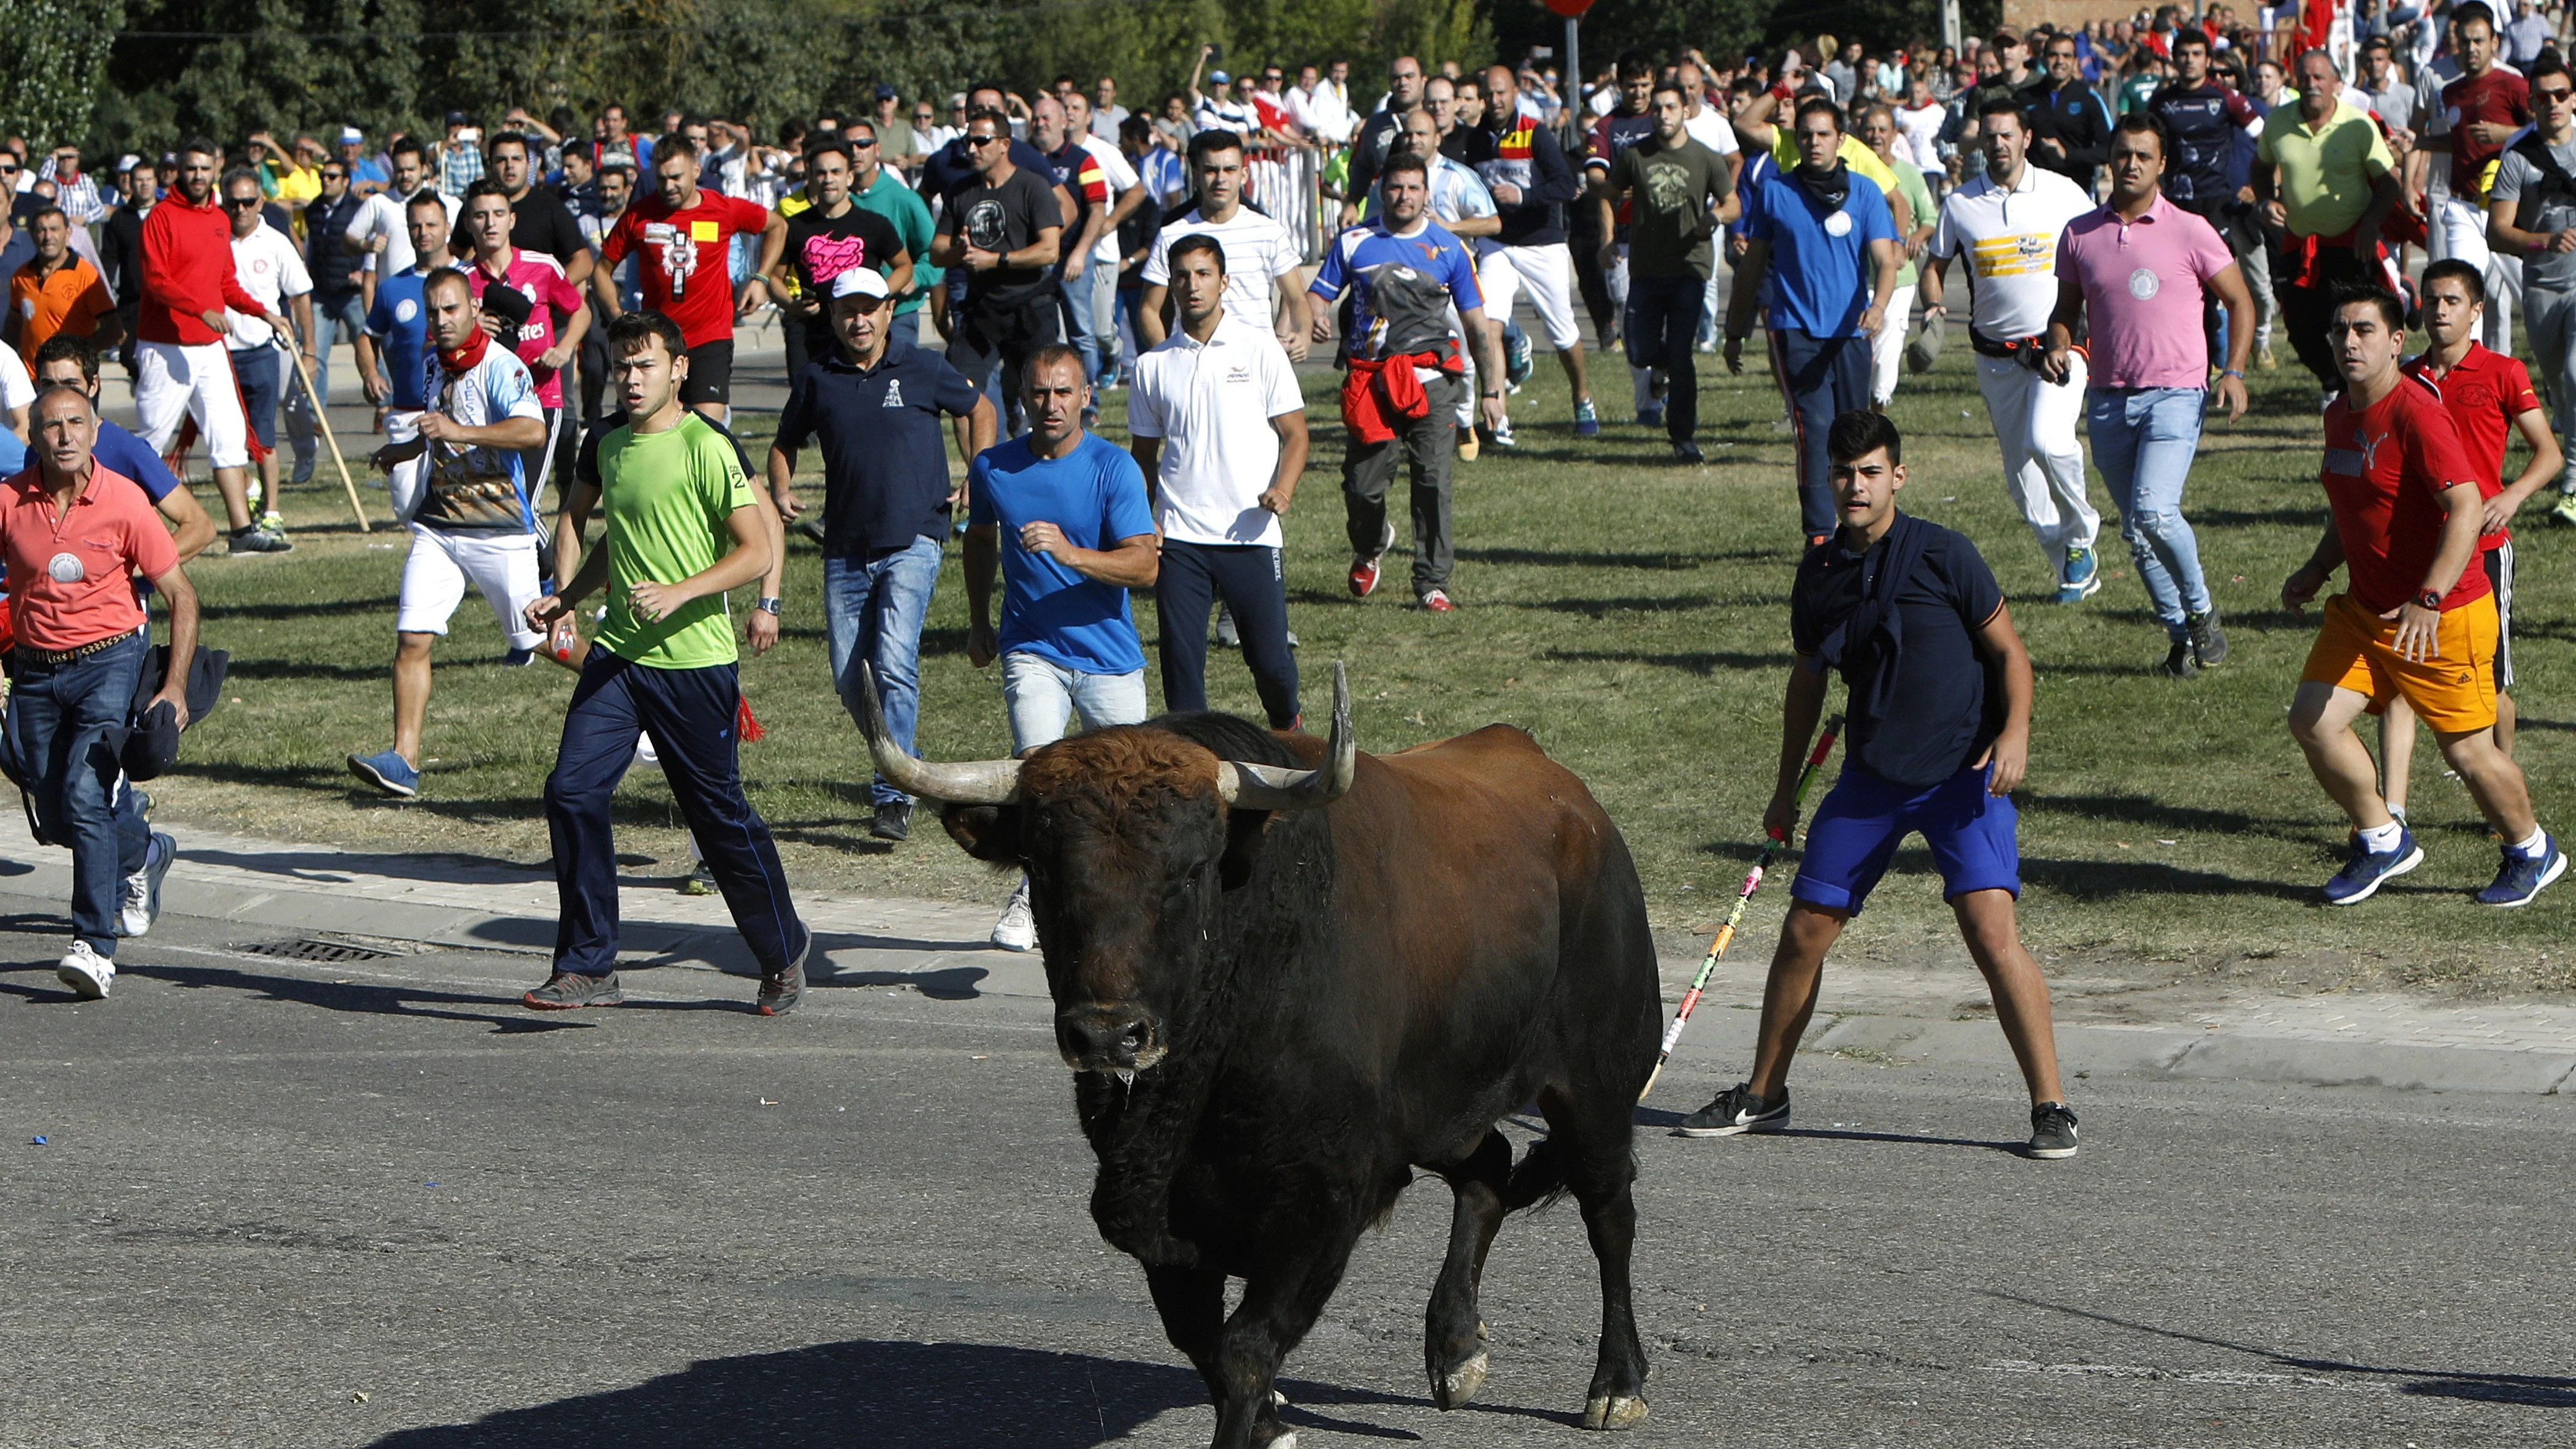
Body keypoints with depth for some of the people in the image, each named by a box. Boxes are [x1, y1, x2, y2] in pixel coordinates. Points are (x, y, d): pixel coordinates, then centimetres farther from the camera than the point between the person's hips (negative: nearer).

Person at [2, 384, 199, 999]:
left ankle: (96, 946, -18)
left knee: (86, 794, -21)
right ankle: (145, 854, 41)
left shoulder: (122, 500, -11)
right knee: (54, 818, 9)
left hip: (109, 659, -4)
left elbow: (181, 595, -5)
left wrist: (175, 686, -12)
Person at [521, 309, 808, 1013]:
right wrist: (566, 599, 17)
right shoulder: (614, 447, 13)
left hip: (695, 663, -6)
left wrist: (678, 593, -23)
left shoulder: (707, 449, -10)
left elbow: (758, 550, -14)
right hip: (618, 655, 6)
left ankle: (784, 952, 25)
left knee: (719, 812, 3)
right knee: (573, 791, -8)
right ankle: (587, 967, -1)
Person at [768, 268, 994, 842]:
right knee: (850, 679, 3)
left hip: (912, 542, -4)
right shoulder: (817, 379, 6)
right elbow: (786, 443, 20)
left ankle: (895, 795, -17)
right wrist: (781, 491, 0)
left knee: (894, 665, -19)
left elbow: (979, 409, 15)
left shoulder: (923, 369, 0)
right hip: (845, 550, 4)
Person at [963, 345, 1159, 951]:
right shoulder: (993, 468, 0)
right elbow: (980, 540, 21)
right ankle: (1029, 892, -7)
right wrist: (979, 623, 22)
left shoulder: (1114, 468, -10)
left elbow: (1144, 565, -18)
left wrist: (1070, 554, -32)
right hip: (1031, 647, 1)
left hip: (1109, 655, -1)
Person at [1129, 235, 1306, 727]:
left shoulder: (1259, 348, 2)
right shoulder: (1154, 365, 9)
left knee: (1270, 657, 1)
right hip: (1179, 536, 2)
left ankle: (1288, 733, 29)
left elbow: (1294, 432, 3)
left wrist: (1283, 489, -16)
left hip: (1251, 533, -2)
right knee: (1181, 658, -2)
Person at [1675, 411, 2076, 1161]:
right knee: (1805, 930, 6)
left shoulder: (1942, 554, -10)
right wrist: (1787, 789, 20)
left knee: (1992, 931, -18)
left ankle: (2051, 1106, -10)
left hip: (1963, 772, -5)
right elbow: (1807, 681, 18)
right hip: (1871, 775, 5)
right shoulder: (1820, 572, 5)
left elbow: (2008, 649, -4)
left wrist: (2014, 734, -20)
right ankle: (1763, 1094, 23)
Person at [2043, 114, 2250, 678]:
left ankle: (2201, 610, 0)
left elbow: (2240, 301, 4)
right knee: (2135, 530, 7)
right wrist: (2059, 348, -4)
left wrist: (2234, 372, -8)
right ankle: (2181, 635, 19)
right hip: (2108, 397, 4)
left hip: (2174, 394, -4)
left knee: (2154, 510, -22)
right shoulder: (2080, 234, 7)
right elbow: (2066, 310, 18)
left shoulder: (2188, 231, -2)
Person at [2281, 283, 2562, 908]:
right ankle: (2383, 842, 15)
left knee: (2467, 752, 1)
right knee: (2312, 721, -5)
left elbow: (2467, 508, -29)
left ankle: (2532, 851, 28)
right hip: (2362, 610, 8)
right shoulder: (2340, 414, 8)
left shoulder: (2417, 412, -20)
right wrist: (2318, 569, 8)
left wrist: (2429, 602, -37)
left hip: (2443, 618, -8)